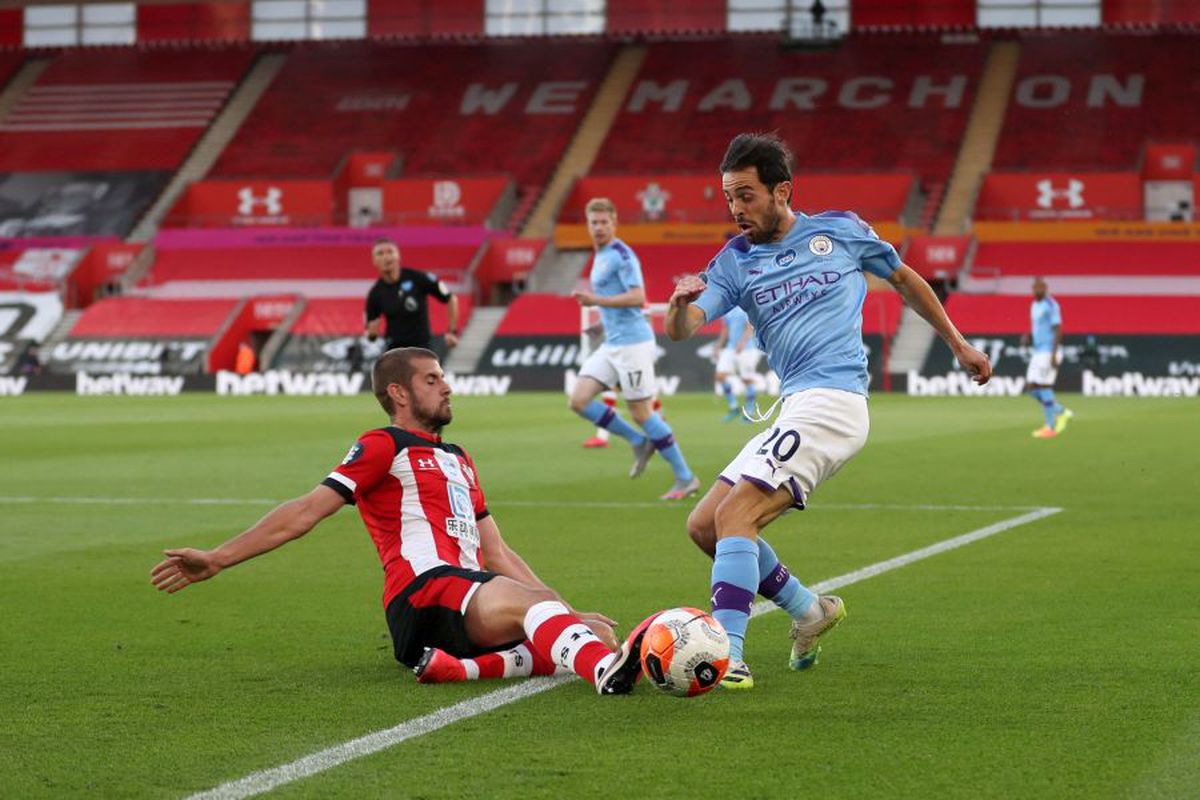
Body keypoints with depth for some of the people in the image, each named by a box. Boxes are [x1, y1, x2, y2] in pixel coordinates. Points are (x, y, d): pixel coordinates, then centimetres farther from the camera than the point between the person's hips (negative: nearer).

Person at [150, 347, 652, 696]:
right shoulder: (384, 447, 9)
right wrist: (217, 559, -8)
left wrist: (567, 614, 22)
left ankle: (469, 665, -27)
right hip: (426, 596, -8)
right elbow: (306, 512, 2)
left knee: (598, 632, -13)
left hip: (475, 593, 8)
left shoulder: (459, 460, 32)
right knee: (529, 601, -38)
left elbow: (497, 554, 31)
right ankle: (606, 671, -68)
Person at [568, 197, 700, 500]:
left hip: (632, 343, -9)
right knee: (579, 400, -2)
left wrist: (597, 300, -24)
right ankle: (639, 442, 11)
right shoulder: (600, 256, 16)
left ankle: (685, 478, 5)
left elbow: (637, 297, -23)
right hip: (611, 344, 9)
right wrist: (592, 299, 15)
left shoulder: (621, 254, -13)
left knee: (641, 413, -6)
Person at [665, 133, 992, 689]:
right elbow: (680, 330, -4)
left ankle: (727, 655, -27)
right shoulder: (735, 261, 10)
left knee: (734, 514, -21)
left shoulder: (840, 231, 5)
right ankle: (809, 611, 18)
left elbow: (904, 279, 21)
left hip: (831, 402, -6)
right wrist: (680, 304, -28)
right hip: (792, 409, 6)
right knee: (704, 526, 3)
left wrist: (958, 344, 24)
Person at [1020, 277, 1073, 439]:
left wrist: (1054, 354, -23)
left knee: (1044, 387, -8)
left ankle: (1050, 428, -2)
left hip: (1050, 352, -9)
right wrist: (1027, 337, 5)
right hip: (1038, 351, 9)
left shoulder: (1051, 305, -13)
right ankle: (1062, 413, 18)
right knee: (1032, 387, 6)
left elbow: (1058, 330, -17)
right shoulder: (1034, 305, 15)